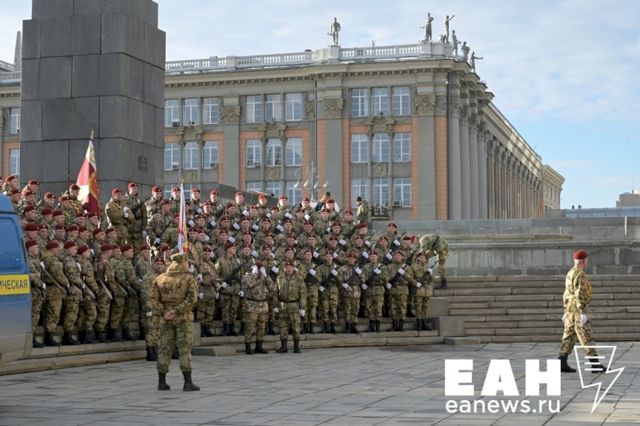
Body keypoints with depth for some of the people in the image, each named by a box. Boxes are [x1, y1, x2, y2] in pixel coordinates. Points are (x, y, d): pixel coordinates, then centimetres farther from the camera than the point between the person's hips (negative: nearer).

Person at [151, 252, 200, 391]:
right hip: (183, 318, -4)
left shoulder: (160, 278, 8)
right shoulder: (189, 278, -4)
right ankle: (188, 382, -4)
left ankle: (162, 382, 11)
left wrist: (163, 312, -5)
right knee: (185, 350, -2)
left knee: (164, 349, 9)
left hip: (166, 319, 4)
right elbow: (192, 298, -17)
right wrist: (177, 311, -16)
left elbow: (153, 298, 0)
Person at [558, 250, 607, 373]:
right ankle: (595, 364, -4)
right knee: (586, 338, -6)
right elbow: (579, 295, -23)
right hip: (578, 310, -9)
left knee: (569, 337, 8)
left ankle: (562, 364, 5)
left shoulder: (570, 274, 15)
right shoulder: (580, 275, -17)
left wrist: (567, 311, 24)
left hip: (570, 310, 9)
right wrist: (583, 313, -24)